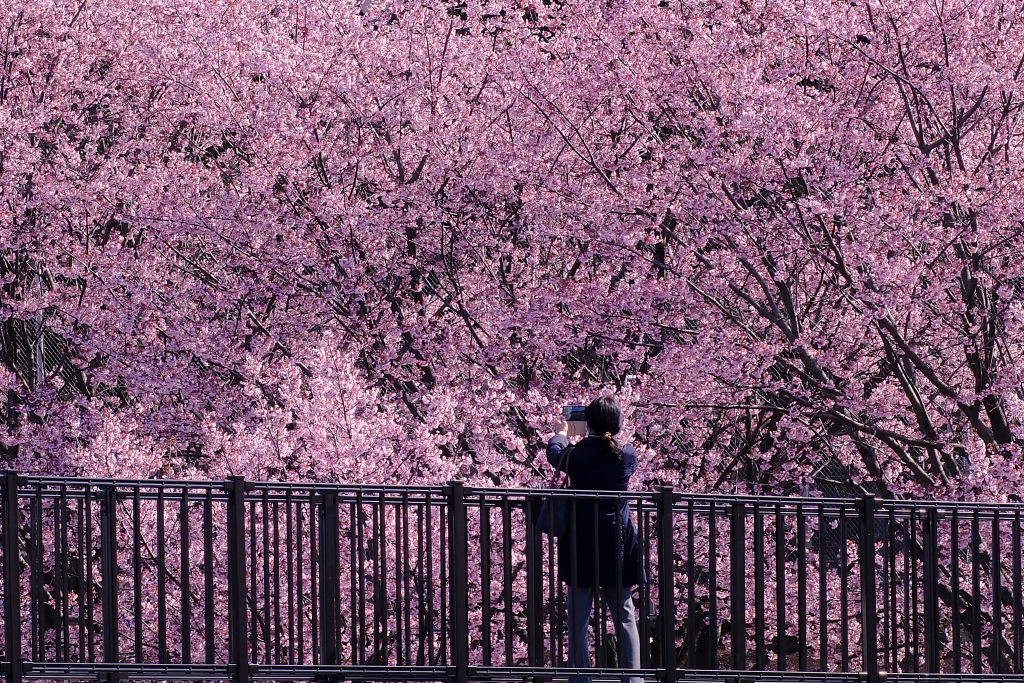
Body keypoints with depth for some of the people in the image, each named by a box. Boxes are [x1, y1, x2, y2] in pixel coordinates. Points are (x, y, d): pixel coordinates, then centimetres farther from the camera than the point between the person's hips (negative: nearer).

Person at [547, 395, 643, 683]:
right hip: (618, 547, 2)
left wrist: (561, 433, 37)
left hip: (580, 547, -2)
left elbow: (554, 454, 14)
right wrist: (609, 438, 38)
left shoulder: (576, 455, -9)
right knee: (625, 616, 10)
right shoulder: (626, 455, -6)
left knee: (578, 619, 3)